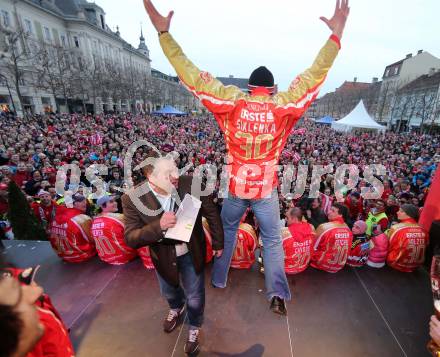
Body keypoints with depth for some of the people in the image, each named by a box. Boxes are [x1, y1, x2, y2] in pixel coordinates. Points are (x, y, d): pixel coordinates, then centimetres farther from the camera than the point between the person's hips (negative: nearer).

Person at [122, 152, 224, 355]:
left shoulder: (191, 184, -26)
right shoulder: (132, 199, -26)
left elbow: (211, 212, -12)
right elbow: (131, 239, -22)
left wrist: (218, 242, 0)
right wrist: (158, 226, -41)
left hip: (191, 252, -1)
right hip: (163, 256, 2)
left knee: (194, 297, 17)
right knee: (169, 291, 30)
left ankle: (194, 328, 52)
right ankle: (176, 308, 68)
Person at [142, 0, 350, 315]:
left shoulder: (232, 101, -8)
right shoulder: (282, 105, -8)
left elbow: (192, 76, -7)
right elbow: (314, 76, -2)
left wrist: (163, 32, 1)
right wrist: (336, 34, 8)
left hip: (235, 186, 1)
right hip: (265, 189, -1)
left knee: (227, 231, 23)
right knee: (273, 239, 18)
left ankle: (219, 279, 41)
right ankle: (277, 293, 19)